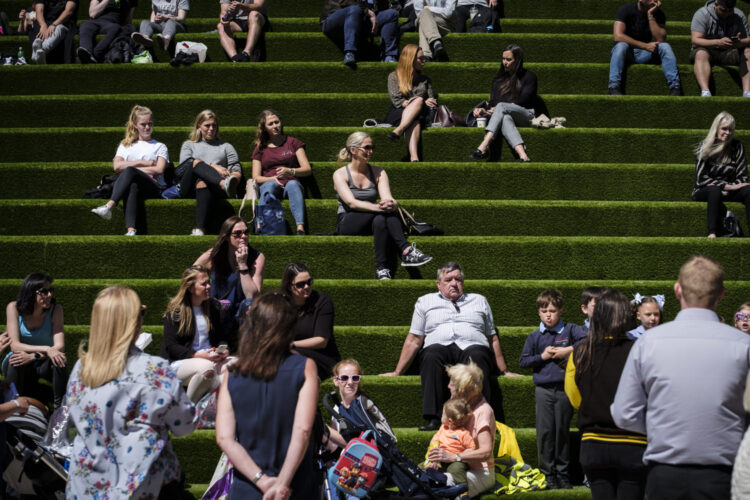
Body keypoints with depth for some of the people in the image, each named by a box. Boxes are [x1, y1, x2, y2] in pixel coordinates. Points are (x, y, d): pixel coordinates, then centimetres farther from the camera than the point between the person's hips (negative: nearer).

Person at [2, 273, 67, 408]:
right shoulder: (14, 308, -16)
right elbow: (14, 345, -24)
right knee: (14, 362, -36)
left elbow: (60, 346, -21)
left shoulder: (55, 309, -14)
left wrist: (33, 356, -36)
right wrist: (46, 349, -38)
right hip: (18, 368, -1)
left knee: (60, 360, -32)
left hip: (44, 364, 1)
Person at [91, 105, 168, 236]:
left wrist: (131, 168, -1)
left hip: (154, 187, -1)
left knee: (129, 171, -35)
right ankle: (131, 229, -59)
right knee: (132, 186, -41)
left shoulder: (159, 147, 22)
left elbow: (159, 170, 3)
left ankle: (109, 206, -53)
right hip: (133, 183, 1)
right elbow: (117, 166, 8)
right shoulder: (126, 145, 27)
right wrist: (145, 163, 2)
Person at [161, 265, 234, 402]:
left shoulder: (214, 306, 15)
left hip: (210, 358, 5)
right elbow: (171, 346, -8)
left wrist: (225, 349, -6)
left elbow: (223, 336, 19)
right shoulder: (175, 311, -2)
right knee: (206, 368, -39)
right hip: (179, 362, -5)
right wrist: (199, 355, -21)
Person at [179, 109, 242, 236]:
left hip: (215, 190, 0)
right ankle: (224, 184, -62)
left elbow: (237, 172, 20)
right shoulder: (189, 145, 31)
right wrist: (213, 167, -6)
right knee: (196, 164, -32)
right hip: (190, 190, 0)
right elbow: (185, 164, 8)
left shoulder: (226, 147, 32)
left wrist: (233, 178, -6)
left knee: (202, 182, -39)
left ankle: (199, 229, -58)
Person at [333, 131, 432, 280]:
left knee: (380, 219, -35)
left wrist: (391, 204, -35)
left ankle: (382, 268, -47)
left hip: (372, 221, 3)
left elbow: (388, 199, -7)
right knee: (382, 212, -32)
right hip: (347, 223, -3)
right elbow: (351, 202, -20)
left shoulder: (378, 172, 9)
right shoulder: (340, 174, -3)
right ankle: (406, 250, -42)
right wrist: (378, 207, -37)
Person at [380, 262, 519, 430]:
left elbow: (493, 339, 26)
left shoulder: (479, 301, 28)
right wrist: (397, 372, 13)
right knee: (432, 355, -37)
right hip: (439, 346, 0)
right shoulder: (425, 302, 25)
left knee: (476, 356, -37)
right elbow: (413, 341, 21)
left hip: (473, 346, 0)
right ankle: (433, 420, -45)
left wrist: (504, 372, 21)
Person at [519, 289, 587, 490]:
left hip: (564, 388, -1)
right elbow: (524, 361, 7)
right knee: (545, 432, -1)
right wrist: (543, 356, -6)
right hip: (543, 389, 1)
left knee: (562, 430, 4)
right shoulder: (534, 337, 8)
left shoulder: (569, 330, 3)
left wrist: (569, 349, -15)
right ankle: (547, 473, 7)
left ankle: (562, 472, 12)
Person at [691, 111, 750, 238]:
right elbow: (701, 179, -10)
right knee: (714, 191, -38)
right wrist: (728, 186, -20)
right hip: (704, 191, -2)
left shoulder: (738, 147, 3)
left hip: (728, 191, 2)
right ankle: (712, 233, -49)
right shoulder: (704, 147, -4)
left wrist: (727, 188, -17)